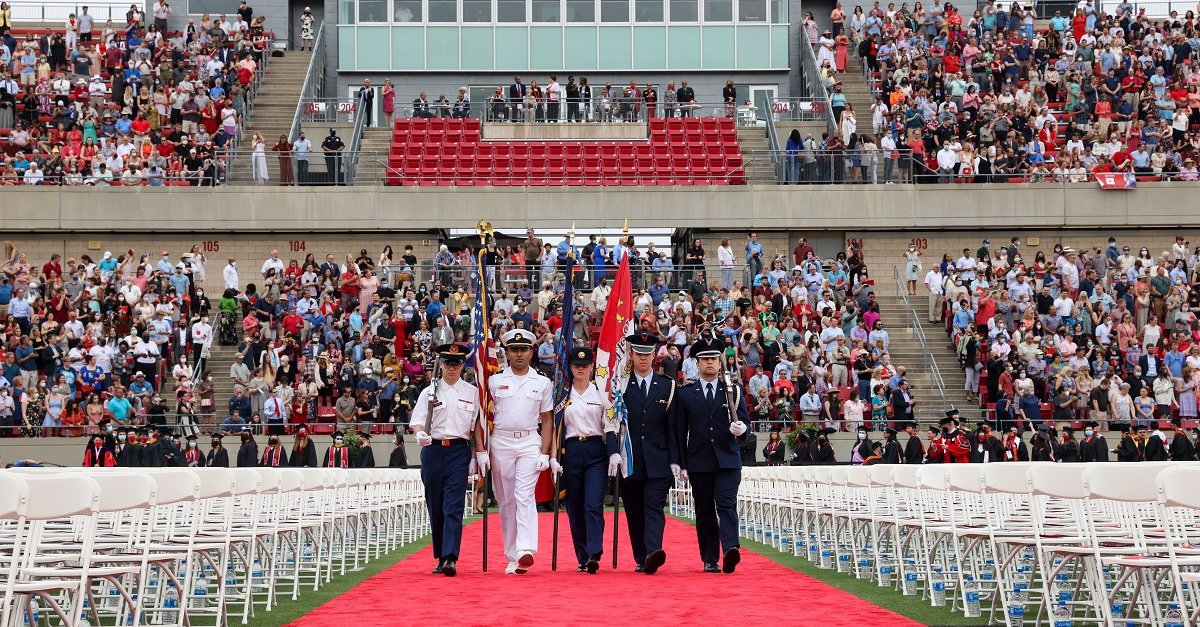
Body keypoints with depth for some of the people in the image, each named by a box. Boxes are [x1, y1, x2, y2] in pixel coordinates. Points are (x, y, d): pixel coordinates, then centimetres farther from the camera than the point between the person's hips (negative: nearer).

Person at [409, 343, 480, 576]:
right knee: (435, 507, 7)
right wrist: (420, 434, -21)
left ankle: (451, 558, -17)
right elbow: (417, 421, 0)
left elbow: (476, 424, 10)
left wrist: (480, 453, 4)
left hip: (459, 451, -2)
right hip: (433, 450, 2)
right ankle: (441, 557, 17)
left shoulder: (472, 392, 8)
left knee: (454, 507, -12)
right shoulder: (429, 392, 8)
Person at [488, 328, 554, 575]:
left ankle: (525, 551, -29)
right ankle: (512, 557, 8)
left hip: (530, 443, -1)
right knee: (506, 501, 3)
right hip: (501, 443, 1)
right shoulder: (494, 381, 7)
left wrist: (545, 453, -1)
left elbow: (547, 420, 8)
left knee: (524, 495, -17)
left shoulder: (543, 383, 8)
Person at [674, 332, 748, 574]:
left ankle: (731, 550, -28)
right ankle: (710, 560, 10)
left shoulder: (733, 391, 9)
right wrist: (682, 465, 2)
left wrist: (740, 429, -19)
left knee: (726, 505, -15)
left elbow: (744, 422, 6)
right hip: (699, 463, 1)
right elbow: (680, 432, 7)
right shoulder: (686, 394, 8)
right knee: (705, 513, 5)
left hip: (728, 461, -1)